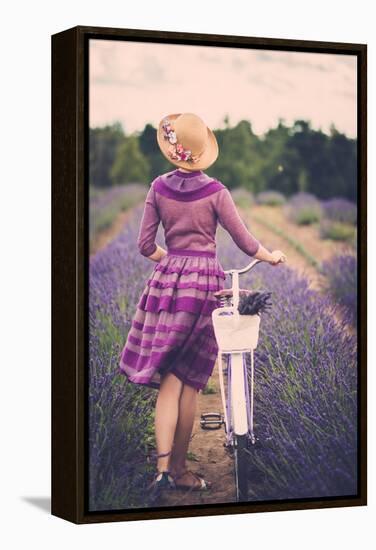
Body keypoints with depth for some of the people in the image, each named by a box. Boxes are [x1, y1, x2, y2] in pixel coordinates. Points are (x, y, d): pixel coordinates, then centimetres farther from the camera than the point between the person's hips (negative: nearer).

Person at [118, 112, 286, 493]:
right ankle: (179, 469, 11)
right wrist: (272, 256, 19)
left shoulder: (159, 188, 2)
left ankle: (163, 466, -8)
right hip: (205, 283, -2)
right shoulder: (215, 192, -6)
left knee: (169, 380, 4)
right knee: (190, 383, 5)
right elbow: (245, 243, -1)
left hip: (167, 280, 2)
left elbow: (146, 246, 5)